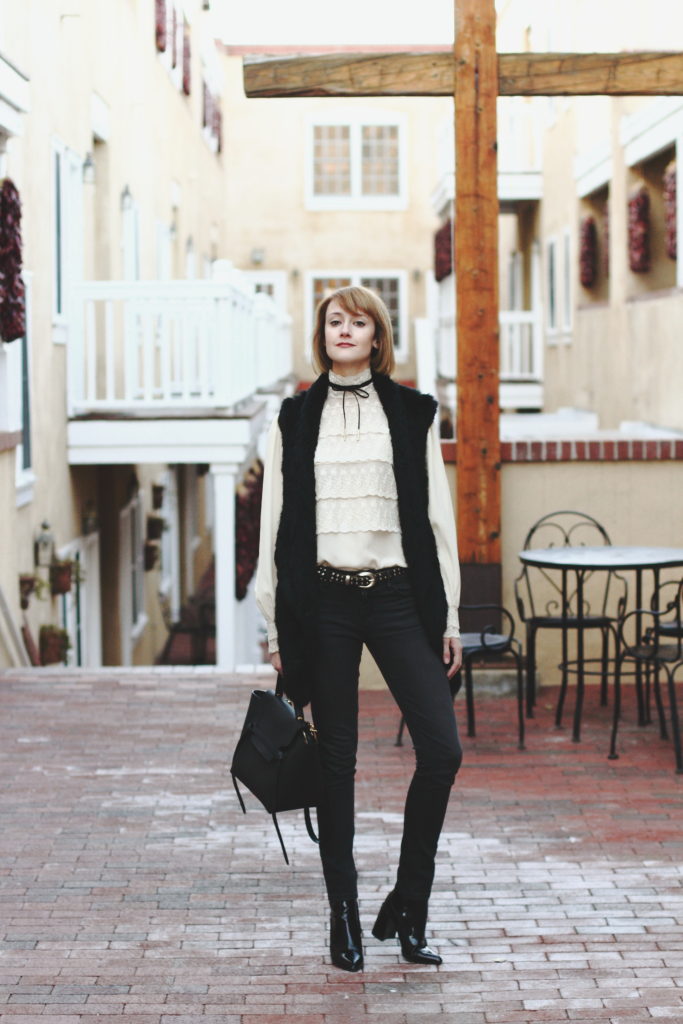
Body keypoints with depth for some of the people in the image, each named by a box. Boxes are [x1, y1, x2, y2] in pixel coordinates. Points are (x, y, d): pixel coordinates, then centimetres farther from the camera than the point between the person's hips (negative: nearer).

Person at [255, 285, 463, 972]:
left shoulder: (412, 413, 8)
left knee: (441, 751, -8)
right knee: (336, 764, 4)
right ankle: (344, 918, 14)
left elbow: (436, 514, 7)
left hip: (397, 595, 0)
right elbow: (276, 522, 8)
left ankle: (406, 908, 8)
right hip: (324, 600, 0)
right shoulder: (295, 419, 8)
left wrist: (448, 616, 3)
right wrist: (275, 625, 4)